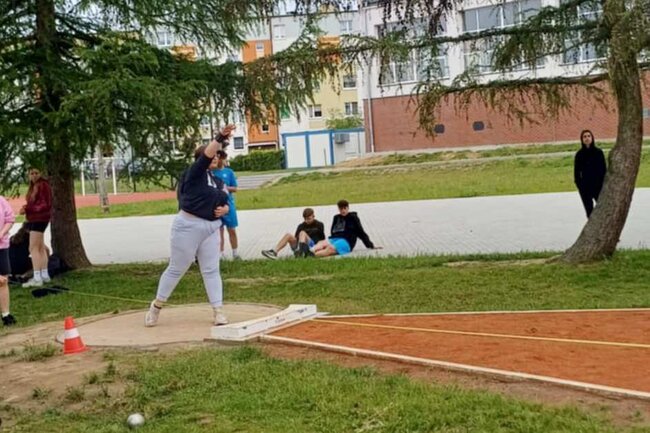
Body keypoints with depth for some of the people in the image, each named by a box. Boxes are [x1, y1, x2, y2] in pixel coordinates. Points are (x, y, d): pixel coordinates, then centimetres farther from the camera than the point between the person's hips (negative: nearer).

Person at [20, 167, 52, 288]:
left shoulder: (44, 185, -15)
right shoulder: (33, 186, 14)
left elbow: (46, 205, -20)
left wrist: (28, 209, -26)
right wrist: (26, 208, -2)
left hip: (40, 219, -10)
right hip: (34, 219, 10)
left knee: (33, 248, -12)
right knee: (40, 248, 14)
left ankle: (37, 278, -13)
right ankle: (44, 275, 21)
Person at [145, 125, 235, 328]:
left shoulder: (218, 181, 13)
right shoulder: (194, 173, -8)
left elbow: (225, 203, 21)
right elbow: (206, 155, -24)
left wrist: (224, 210, -2)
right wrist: (221, 137, -35)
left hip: (211, 228, 6)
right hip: (189, 226, -6)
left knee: (211, 270, 4)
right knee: (176, 269, 3)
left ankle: (218, 311, 5)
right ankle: (156, 306, 18)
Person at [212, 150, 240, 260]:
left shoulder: (229, 172, 1)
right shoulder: (211, 172, -1)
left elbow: (235, 189, 2)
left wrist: (226, 188, -15)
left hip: (228, 204, 1)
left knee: (232, 230, 6)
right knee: (219, 230, 6)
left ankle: (235, 253, 17)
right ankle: (221, 254, 15)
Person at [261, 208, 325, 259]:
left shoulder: (319, 225, 10)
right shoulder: (301, 226, 16)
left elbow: (322, 239, 11)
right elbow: (296, 237, 9)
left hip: (313, 247, -4)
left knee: (302, 233, -31)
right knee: (288, 235, -21)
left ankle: (301, 250, -61)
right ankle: (274, 252, -37)